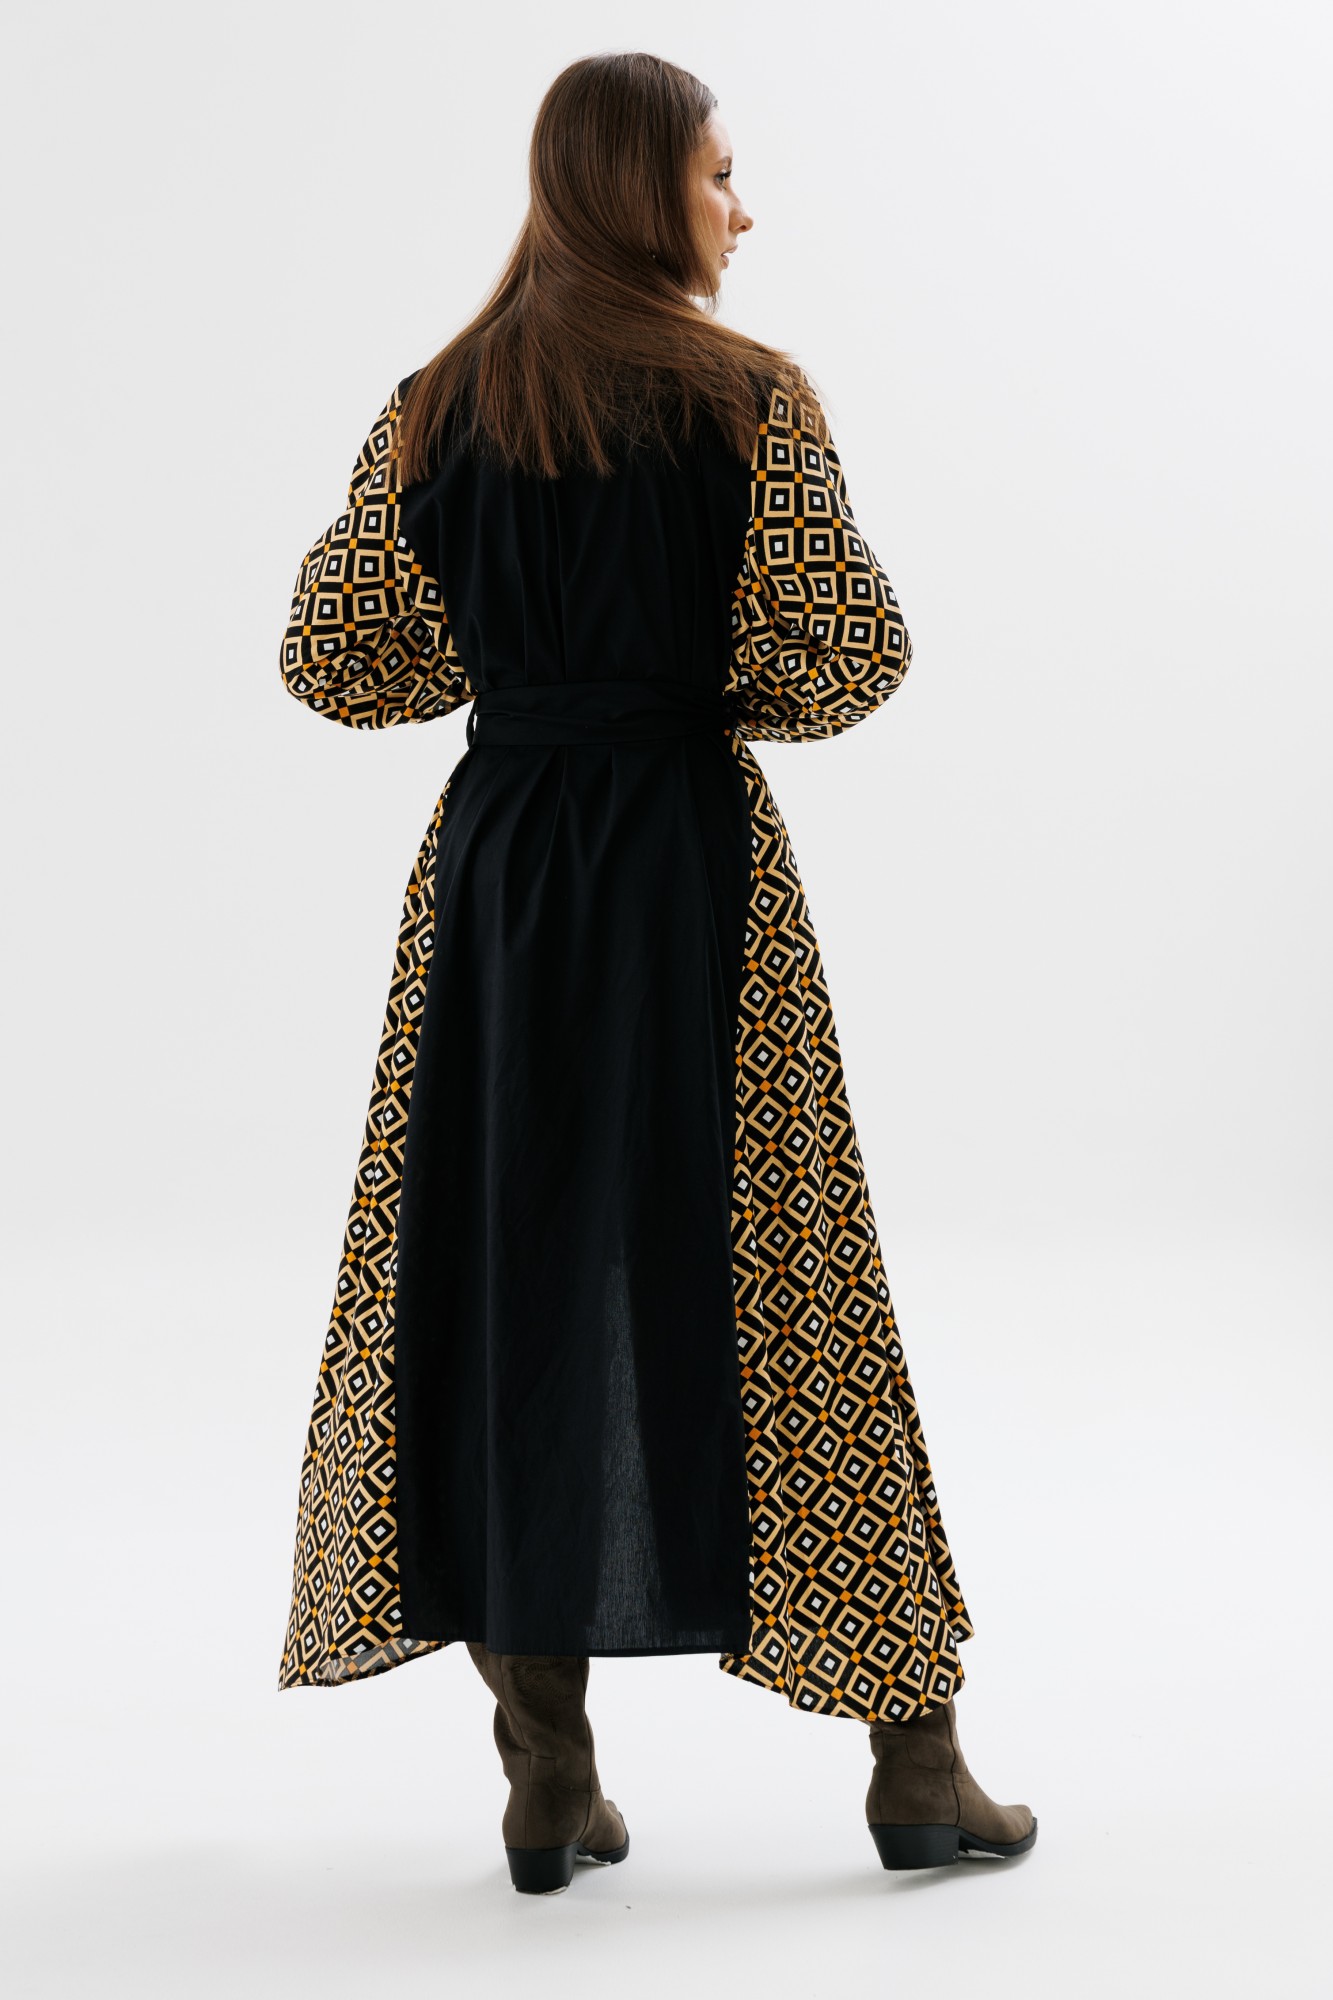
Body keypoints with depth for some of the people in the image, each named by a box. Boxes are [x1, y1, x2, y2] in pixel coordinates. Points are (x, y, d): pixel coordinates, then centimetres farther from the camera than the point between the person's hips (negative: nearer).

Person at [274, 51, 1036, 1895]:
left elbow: (333, 660, 7)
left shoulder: (433, 408, 5)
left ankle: (549, 1775, 12)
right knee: (774, 1279, 4)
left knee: (505, 1268, 9)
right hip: (690, 862, -3)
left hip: (496, 861, 3)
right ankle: (914, 1763, 11)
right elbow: (846, 662, -10)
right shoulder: (750, 398, -6)